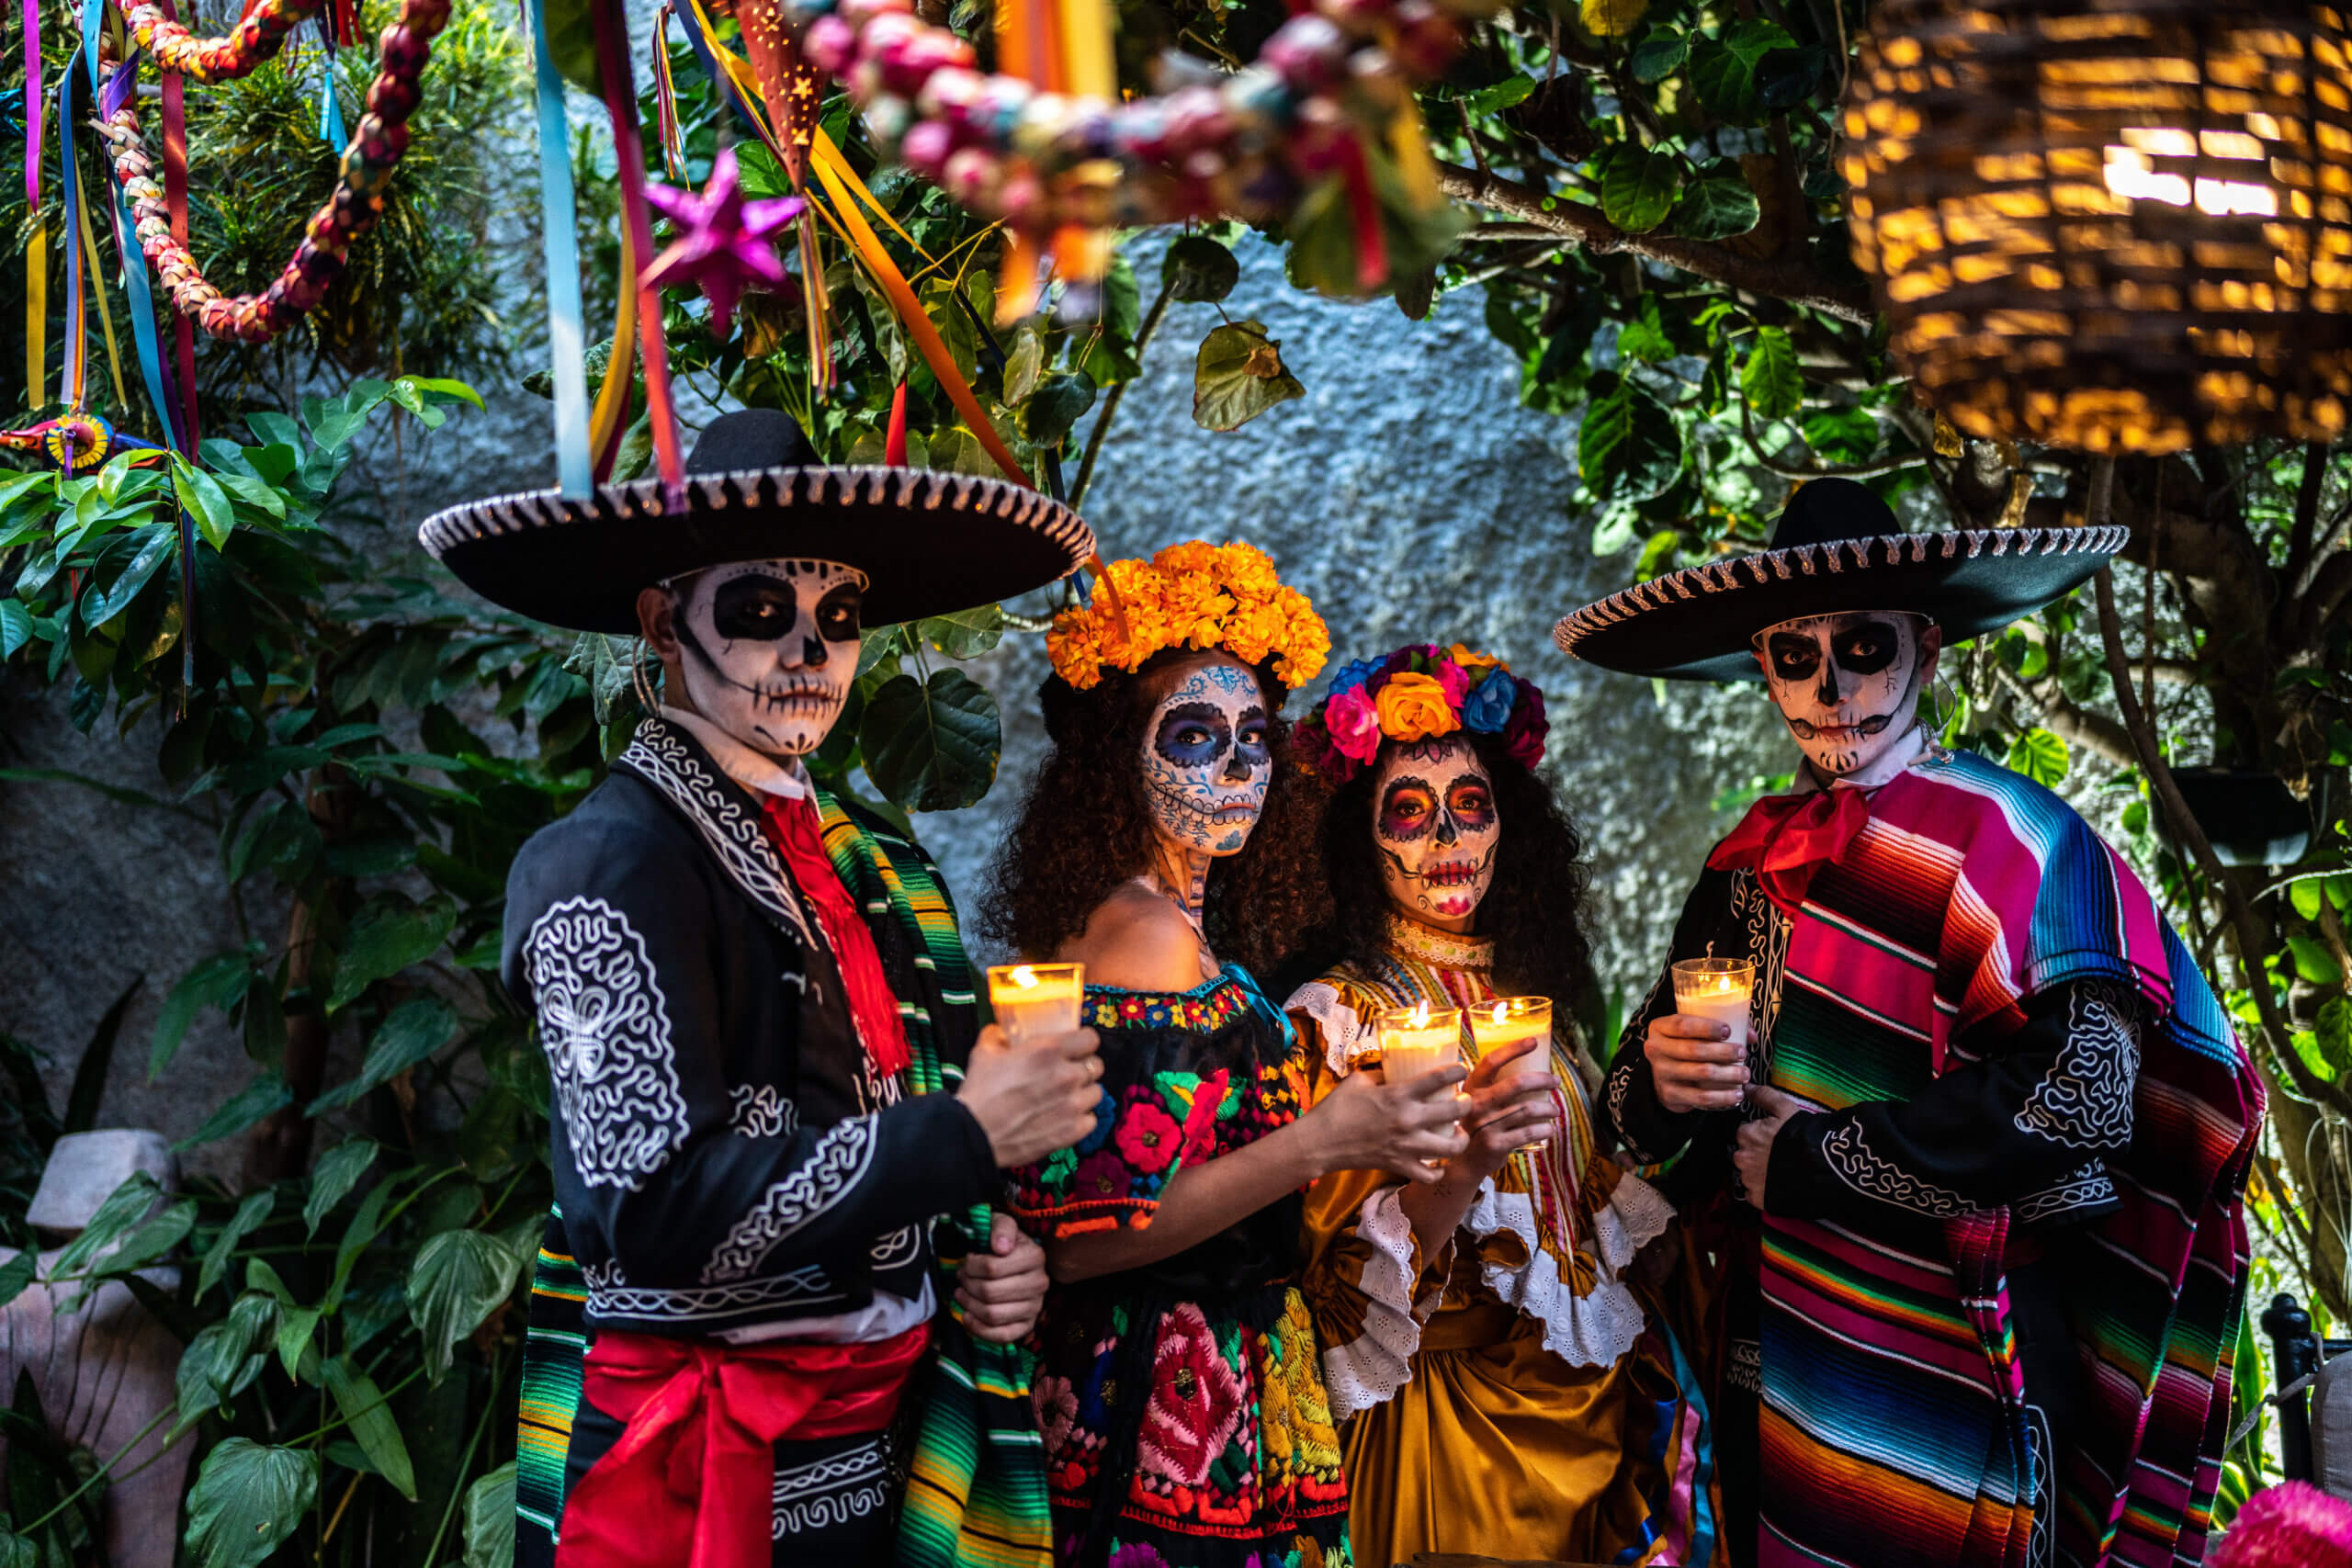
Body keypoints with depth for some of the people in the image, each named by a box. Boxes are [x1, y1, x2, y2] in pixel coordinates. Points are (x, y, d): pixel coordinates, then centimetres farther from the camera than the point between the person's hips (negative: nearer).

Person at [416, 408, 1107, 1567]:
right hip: (693, 1469, -6)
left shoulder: (874, 861, 6)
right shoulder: (611, 864, -15)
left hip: (888, 1439, 7)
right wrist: (966, 1135, -21)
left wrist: (993, 1253, -2)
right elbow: (656, 1210, -22)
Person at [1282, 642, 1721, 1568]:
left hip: (1601, 1404, 6)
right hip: (1450, 1422, -5)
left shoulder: (1529, 1000, 9)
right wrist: (1463, 1162, -33)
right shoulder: (1333, 1016, -9)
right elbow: (1346, 1281, -18)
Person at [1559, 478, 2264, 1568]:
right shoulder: (1755, 856, 6)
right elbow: (1643, 1109, 10)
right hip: (1769, 1374, 5)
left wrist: (1809, 1159, -14)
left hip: (1952, 1384, -5)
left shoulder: (2013, 839, -10)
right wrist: (1655, 1083, -15)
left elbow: (2080, 1098, -20)